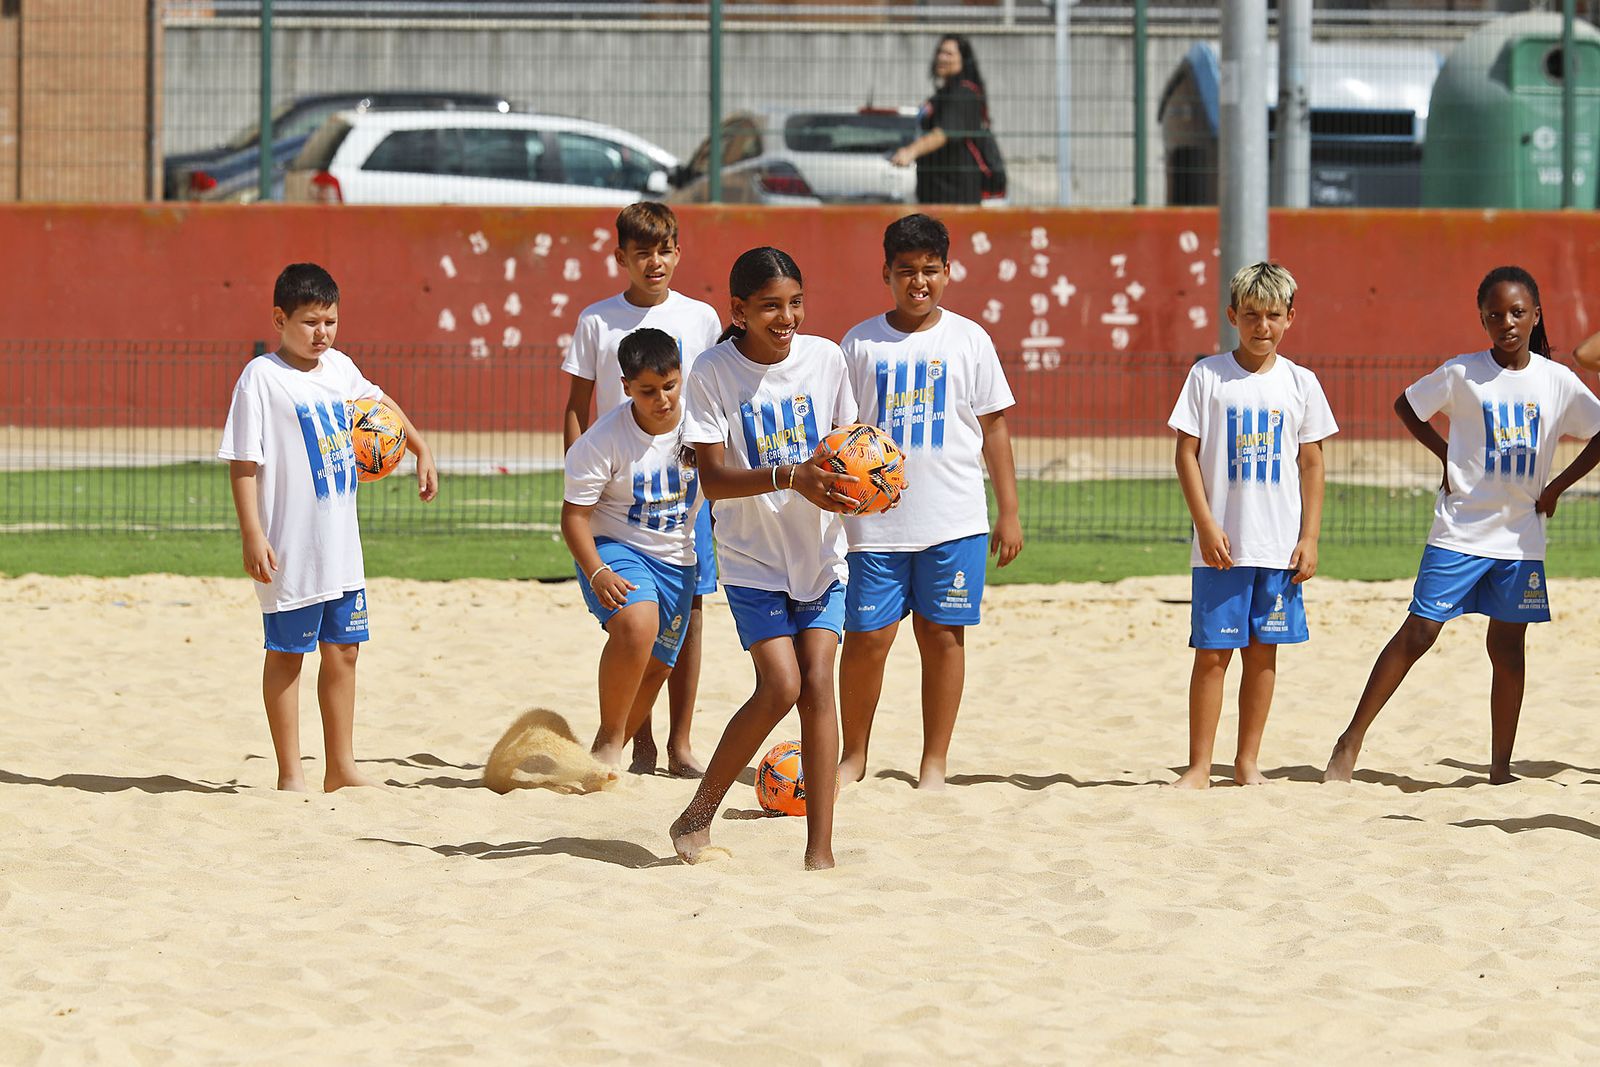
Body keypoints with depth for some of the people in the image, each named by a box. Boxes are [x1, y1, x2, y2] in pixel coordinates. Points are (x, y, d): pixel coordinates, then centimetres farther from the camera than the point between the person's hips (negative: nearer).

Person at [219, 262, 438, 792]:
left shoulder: (339, 367, 7)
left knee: (342, 651, 11)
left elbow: (380, 403, 30)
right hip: (290, 550, -7)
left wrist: (421, 451, 29)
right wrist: (252, 536, -20)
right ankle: (290, 775, 8)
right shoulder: (262, 377, -13)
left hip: (341, 547, 7)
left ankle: (341, 768, 19)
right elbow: (243, 463, -15)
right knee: (286, 654, 2)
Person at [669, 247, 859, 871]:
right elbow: (712, 478, -16)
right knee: (781, 685, -15)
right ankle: (700, 813, 5)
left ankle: (820, 850, -8)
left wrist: (849, 474, -13)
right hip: (752, 558, -3)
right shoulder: (713, 373, -12)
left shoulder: (825, 358, -2)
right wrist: (788, 477, -32)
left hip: (820, 551, 3)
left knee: (818, 682, -10)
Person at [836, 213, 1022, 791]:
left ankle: (934, 762, 11)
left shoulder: (968, 339, 4)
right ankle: (853, 755, 16)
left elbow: (994, 425, 8)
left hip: (954, 519, 0)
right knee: (866, 636, -1)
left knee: (942, 635, 3)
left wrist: (1008, 512, 5)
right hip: (875, 520, 0)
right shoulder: (862, 342, 5)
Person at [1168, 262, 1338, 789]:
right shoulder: (1208, 376, -1)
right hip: (1221, 546, -2)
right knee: (1213, 652, -2)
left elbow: (1311, 464, 9)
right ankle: (1199, 767, 3)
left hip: (1280, 545, 2)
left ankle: (1248, 762, 15)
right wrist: (1206, 524, -10)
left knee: (1263, 651, 6)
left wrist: (1310, 537, 3)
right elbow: (1187, 453, -1)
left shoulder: (1300, 384, 6)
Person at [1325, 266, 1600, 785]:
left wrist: (1557, 487, 3)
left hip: (1520, 535, 2)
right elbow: (1406, 406, 9)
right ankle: (1352, 740, 0)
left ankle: (1501, 769, 13)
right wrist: (1446, 456, 2)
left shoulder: (1557, 381, 0)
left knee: (1507, 646, 5)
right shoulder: (1461, 374, -5)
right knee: (1418, 631, -7)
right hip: (1459, 530, -2)